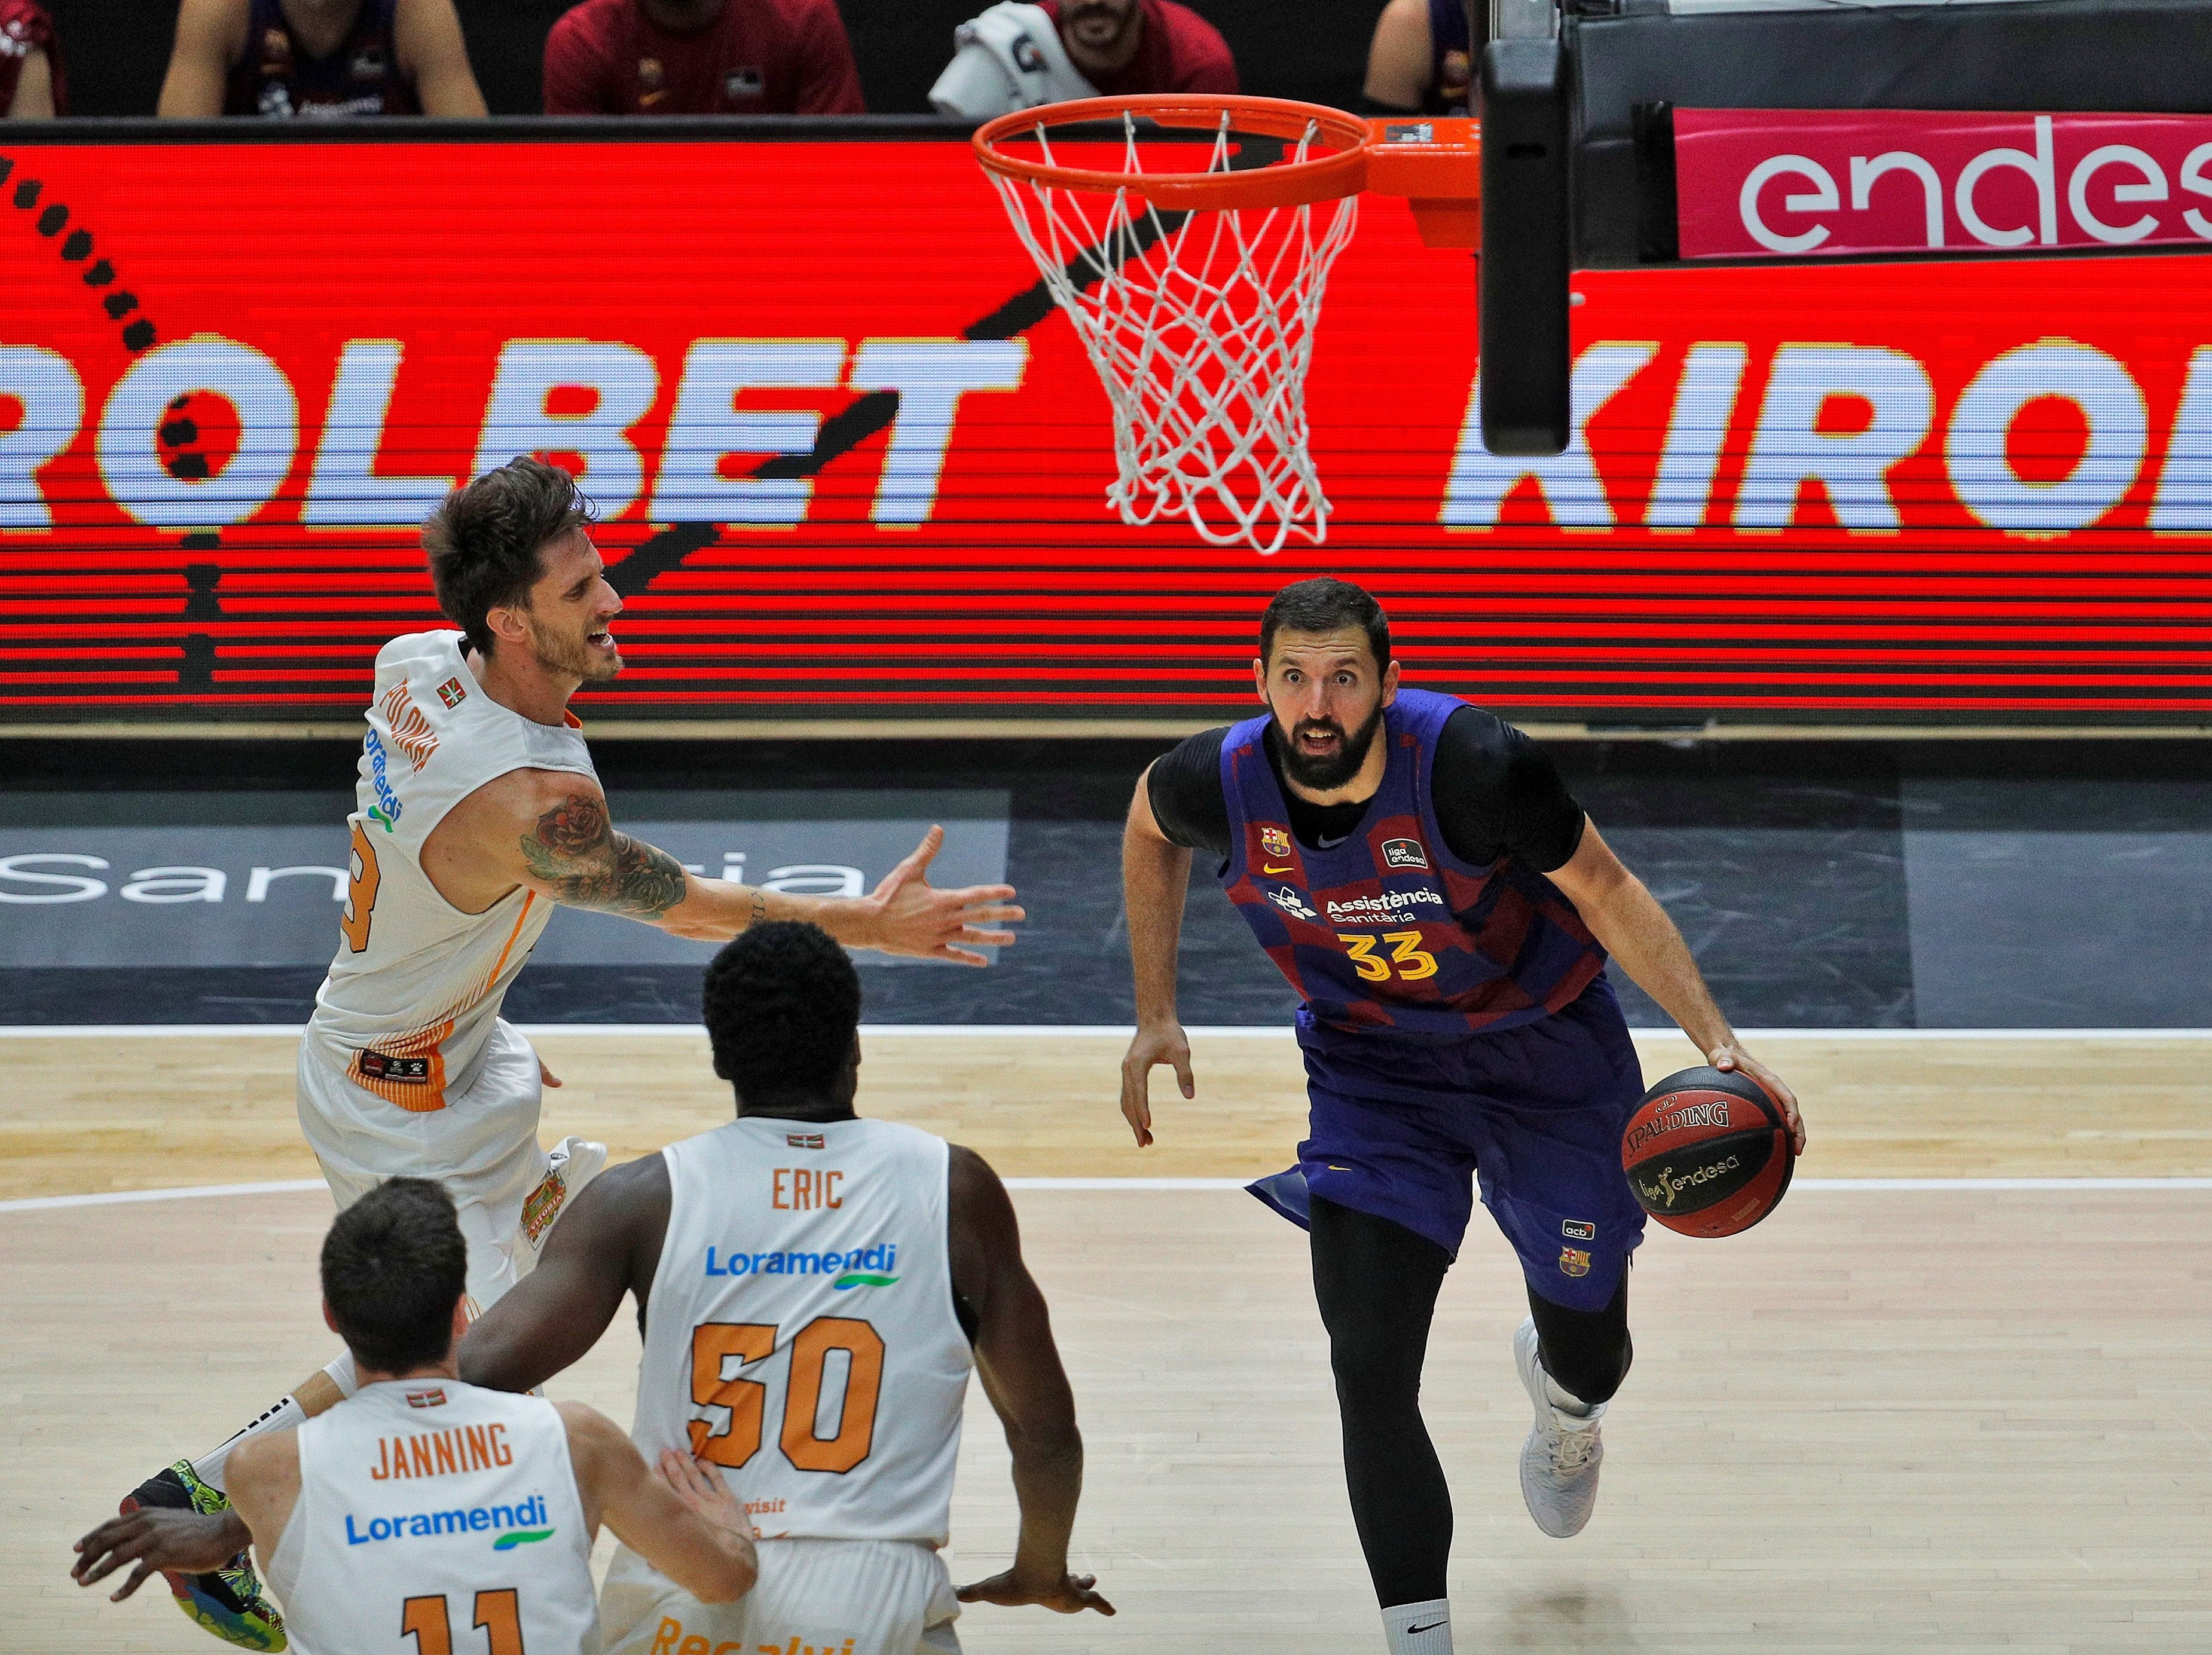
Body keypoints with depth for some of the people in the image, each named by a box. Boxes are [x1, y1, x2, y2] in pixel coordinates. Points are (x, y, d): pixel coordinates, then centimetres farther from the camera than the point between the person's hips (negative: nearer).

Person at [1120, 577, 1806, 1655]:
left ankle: (1556, 1387, 54)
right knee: (1371, 1373, -15)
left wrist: (1719, 1044, -29)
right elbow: (1147, 823, 4)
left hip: (1545, 1050, -1)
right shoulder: (1219, 784, -22)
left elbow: (1608, 894, -19)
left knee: (1588, 1359, 13)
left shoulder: (1470, 765, -32)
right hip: (1372, 1068, 1)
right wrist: (1155, 1017, 5)